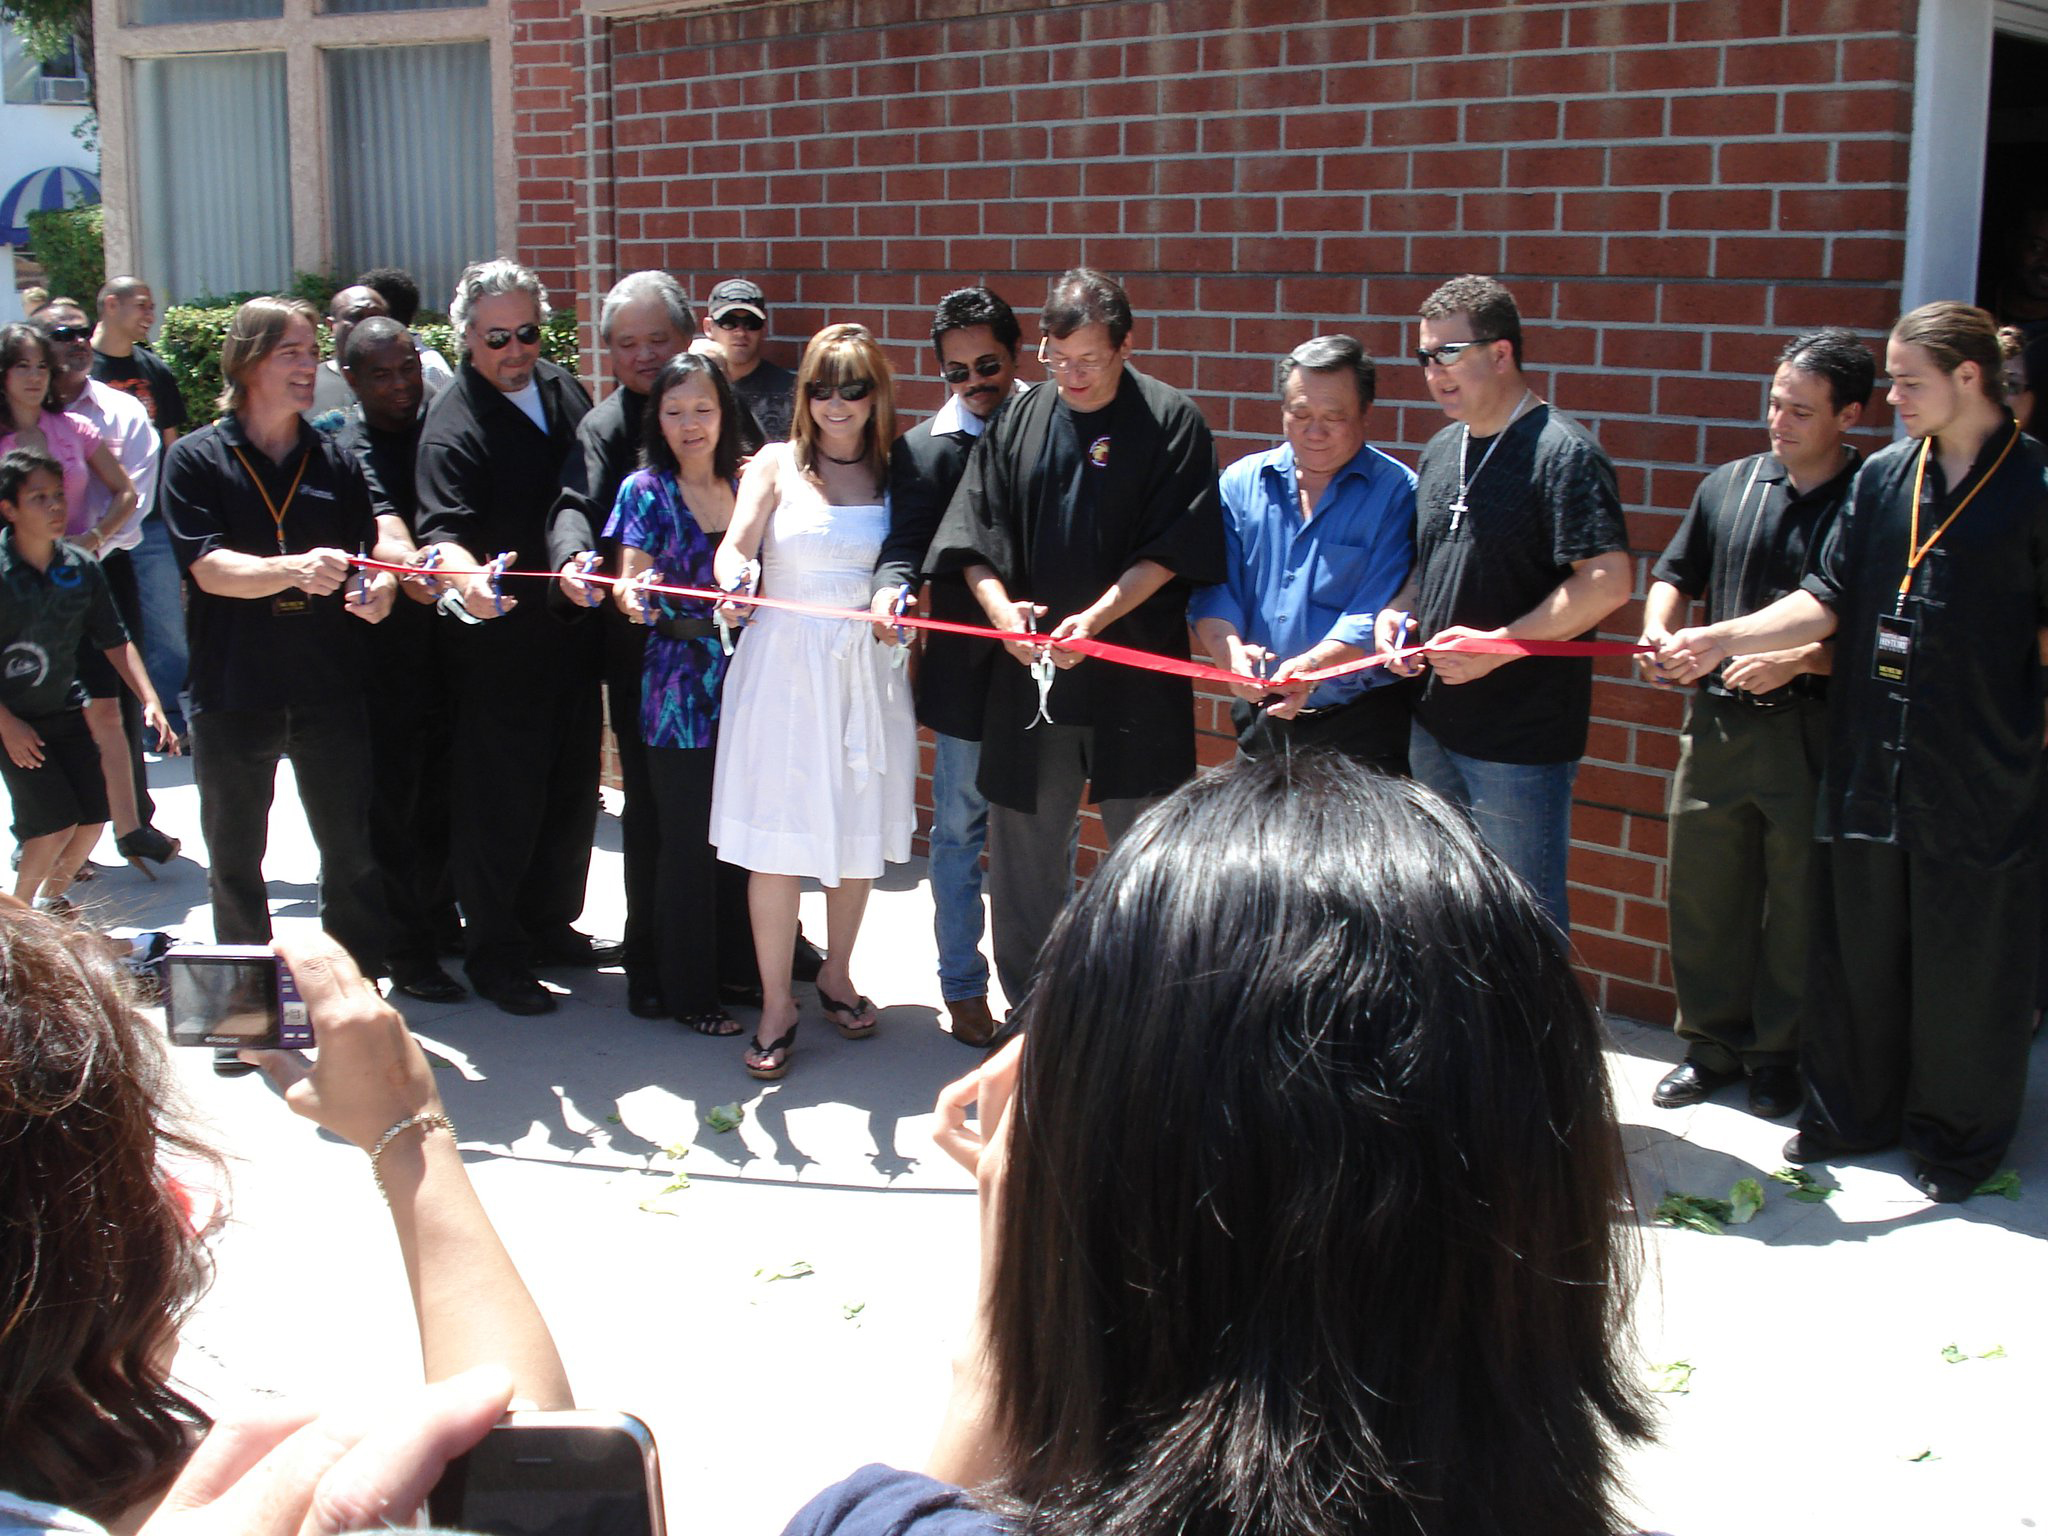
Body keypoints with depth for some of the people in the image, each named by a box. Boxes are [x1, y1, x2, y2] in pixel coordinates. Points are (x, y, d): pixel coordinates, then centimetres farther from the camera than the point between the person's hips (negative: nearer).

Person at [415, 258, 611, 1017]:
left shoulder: (564, 389, 7)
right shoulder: (454, 422, -15)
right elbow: (441, 528, -28)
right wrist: (463, 573, -48)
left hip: (572, 632, 7)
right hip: (498, 643, -7)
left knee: (572, 788, 17)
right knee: (500, 799, 1)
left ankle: (550, 924, 34)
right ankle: (493, 953, 15)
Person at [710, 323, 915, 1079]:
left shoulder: (892, 474, 8)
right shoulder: (777, 464, 3)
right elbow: (735, 546, -10)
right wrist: (734, 576, -30)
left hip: (867, 669, 2)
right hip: (785, 665, -2)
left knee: (859, 832, 11)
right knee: (777, 840, -1)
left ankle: (837, 975, 31)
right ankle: (776, 1004, 10)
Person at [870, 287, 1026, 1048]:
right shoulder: (923, 449, 1)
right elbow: (907, 543, -8)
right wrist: (890, 588, -30)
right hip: (966, 672, 0)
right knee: (960, 834, 11)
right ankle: (963, 986, 25)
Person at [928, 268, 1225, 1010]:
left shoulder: (1170, 421, -4)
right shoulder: (1019, 421, 6)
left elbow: (1170, 550, -8)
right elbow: (974, 536, 6)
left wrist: (1098, 617, -19)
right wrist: (1000, 606, -13)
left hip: (1136, 676, -3)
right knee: (1023, 841, 10)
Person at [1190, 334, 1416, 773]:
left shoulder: (1396, 493, -6)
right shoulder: (1241, 481, 7)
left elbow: (1379, 612, -16)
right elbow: (1213, 588, 0)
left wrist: (1313, 664, -32)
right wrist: (1231, 651, -21)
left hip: (1361, 725, -4)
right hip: (1261, 717, 4)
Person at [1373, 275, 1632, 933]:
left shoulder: (1561, 451, -13)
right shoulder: (1441, 451, 13)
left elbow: (1608, 582, -21)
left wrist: (1498, 645, -22)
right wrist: (1394, 612, 4)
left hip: (1523, 739, -8)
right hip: (1434, 724, 8)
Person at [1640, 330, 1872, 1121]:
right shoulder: (1730, 485, 8)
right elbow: (1677, 573, 20)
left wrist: (1796, 661, -20)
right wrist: (1659, 630, 1)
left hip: (1813, 733, -5)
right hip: (1717, 721, 5)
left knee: (1797, 902, 7)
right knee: (1701, 887, 10)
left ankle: (1779, 1055, 23)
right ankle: (1712, 1045, 25)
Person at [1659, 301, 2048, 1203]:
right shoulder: (1882, 478, 8)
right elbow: (1828, 602, 6)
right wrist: (1723, 639, -5)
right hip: (1868, 762, 5)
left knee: (1966, 965, 6)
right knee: (1855, 949, 12)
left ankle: (1956, 1135, 23)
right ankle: (1853, 1113, 29)